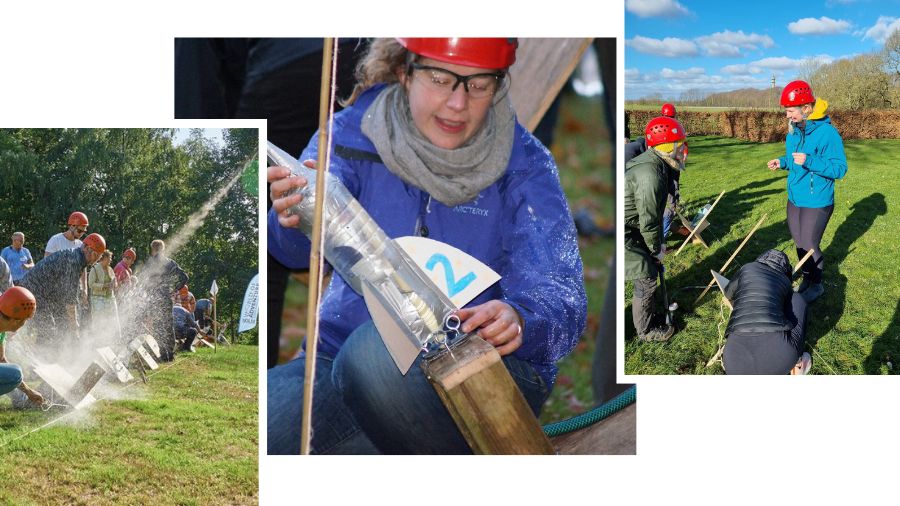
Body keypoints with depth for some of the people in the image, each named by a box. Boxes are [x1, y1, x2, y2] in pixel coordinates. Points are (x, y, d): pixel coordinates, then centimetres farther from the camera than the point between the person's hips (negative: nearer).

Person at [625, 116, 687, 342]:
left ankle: (649, 315, 39)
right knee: (646, 279, 1)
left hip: (632, 229, 10)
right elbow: (648, 221, -21)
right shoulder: (650, 175, -29)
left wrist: (659, 243, 14)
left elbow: (655, 211, 12)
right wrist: (657, 249, -5)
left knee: (651, 269, 21)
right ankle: (646, 330, 18)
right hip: (622, 234, -10)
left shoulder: (654, 162, 4)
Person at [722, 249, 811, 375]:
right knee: (797, 299, 27)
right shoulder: (785, 281, 25)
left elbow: (728, 293, 45)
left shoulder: (747, 269, 24)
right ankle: (797, 363, 27)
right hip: (780, 355, -1)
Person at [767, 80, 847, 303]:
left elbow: (839, 168, -23)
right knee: (799, 243, 18)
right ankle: (806, 278, 36)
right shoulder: (793, 131, 3)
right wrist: (783, 162, -3)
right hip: (794, 199, 7)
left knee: (809, 245, 2)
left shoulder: (827, 132, -22)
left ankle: (816, 285, 23)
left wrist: (809, 161, -33)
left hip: (816, 203, -7)